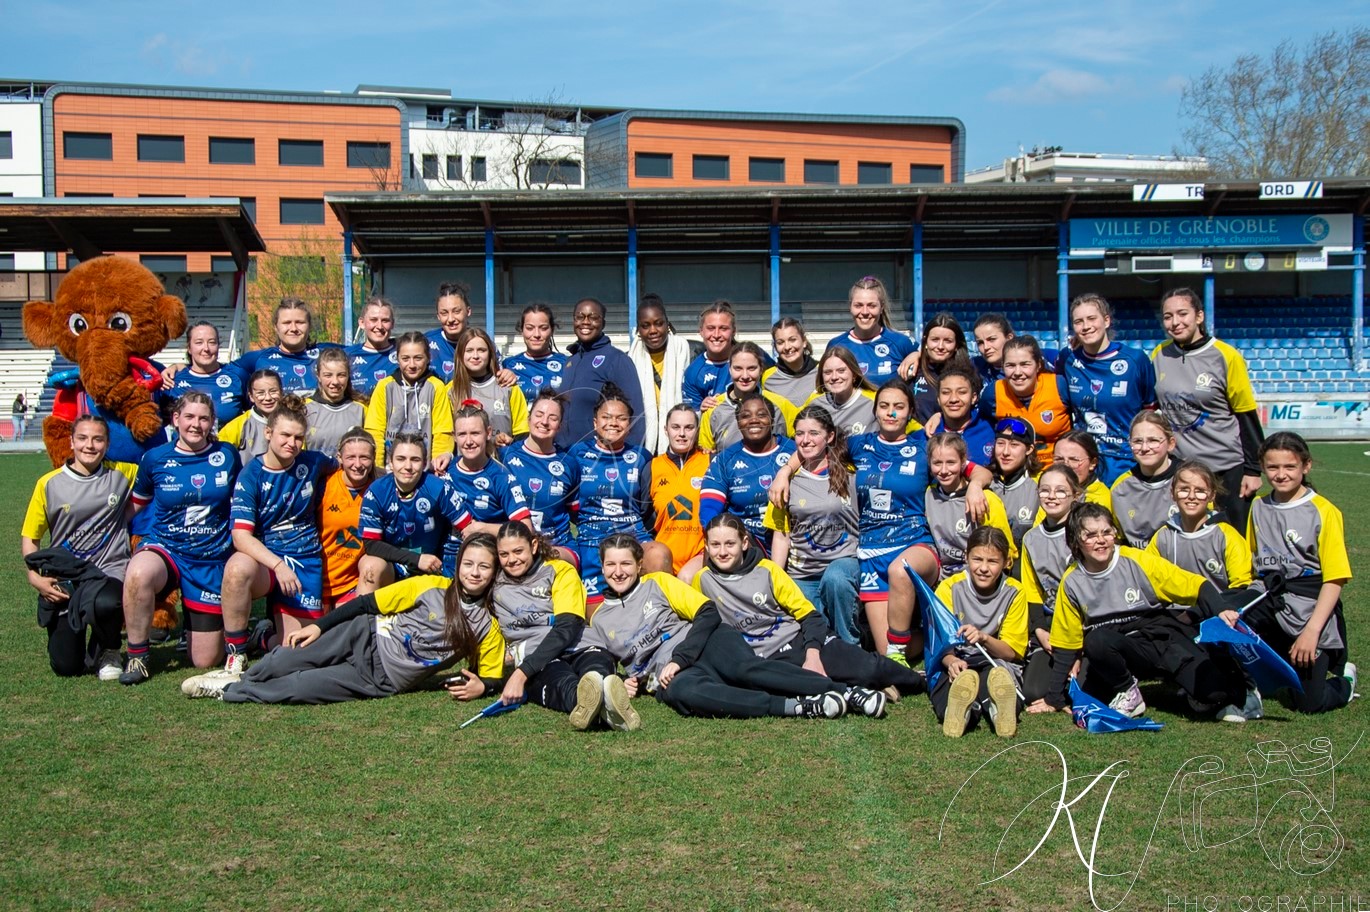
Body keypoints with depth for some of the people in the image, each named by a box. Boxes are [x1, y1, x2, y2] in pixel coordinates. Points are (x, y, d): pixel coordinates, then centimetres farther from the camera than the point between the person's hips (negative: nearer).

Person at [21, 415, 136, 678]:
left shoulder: (122, 474, 3)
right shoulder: (49, 484, 1)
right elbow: (29, 537, 6)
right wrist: (35, 577, -8)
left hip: (109, 573, -1)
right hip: (62, 580, 1)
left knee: (104, 605, -38)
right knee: (65, 667, -4)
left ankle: (106, 652, -3)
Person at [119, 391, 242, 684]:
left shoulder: (227, 455, -1)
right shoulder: (155, 459, -2)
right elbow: (137, 502, 14)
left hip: (212, 560, 1)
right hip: (165, 548, -1)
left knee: (206, 661, 2)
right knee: (138, 574, -41)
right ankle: (137, 656, -17)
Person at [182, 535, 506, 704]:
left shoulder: (488, 629, -3)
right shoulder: (430, 587, -4)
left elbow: (491, 678, 5)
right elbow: (367, 604, 0)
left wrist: (481, 686, -20)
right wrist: (318, 626, -6)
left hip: (381, 681, -1)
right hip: (366, 638, 1)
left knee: (299, 687, -19)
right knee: (288, 658, -16)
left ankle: (230, 691, 2)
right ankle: (239, 677, 14)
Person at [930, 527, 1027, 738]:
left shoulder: (1014, 592, 0)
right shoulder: (950, 588, -2)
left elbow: (1012, 651, -1)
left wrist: (984, 638, -24)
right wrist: (951, 661, -32)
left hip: (997, 663, 1)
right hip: (953, 663, 0)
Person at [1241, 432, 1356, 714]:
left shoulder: (1323, 512, -6)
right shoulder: (1258, 508, 9)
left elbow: (1335, 578, -9)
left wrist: (1312, 630, -17)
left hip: (1310, 606, -4)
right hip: (1268, 603, 4)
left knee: (1309, 703, -8)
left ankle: (1345, 679, 29)